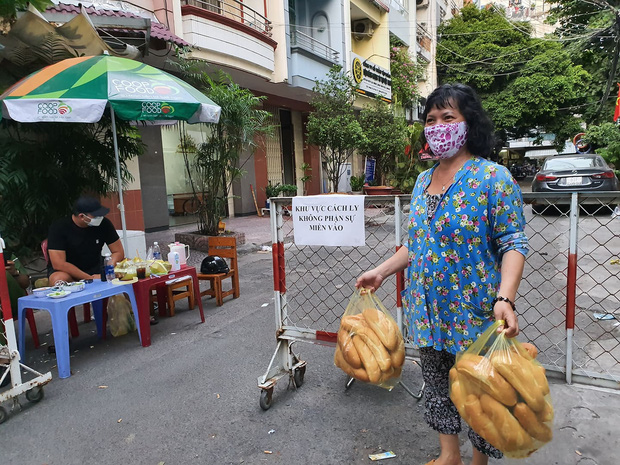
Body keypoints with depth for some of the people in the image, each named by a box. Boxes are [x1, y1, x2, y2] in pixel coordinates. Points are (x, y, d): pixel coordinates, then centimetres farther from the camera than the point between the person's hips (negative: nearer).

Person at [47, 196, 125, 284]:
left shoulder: (104, 224, -8)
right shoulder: (58, 228, -16)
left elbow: (118, 252, -3)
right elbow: (58, 264, -22)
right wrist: (89, 278, -25)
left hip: (94, 269, 2)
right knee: (59, 280, -36)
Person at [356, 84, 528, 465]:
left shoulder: (493, 177, -11)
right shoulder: (424, 181, 9)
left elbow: (513, 244, -14)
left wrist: (505, 298, -28)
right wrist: (381, 272, 11)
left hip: (473, 312, -6)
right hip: (428, 309, 6)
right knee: (437, 386, 18)